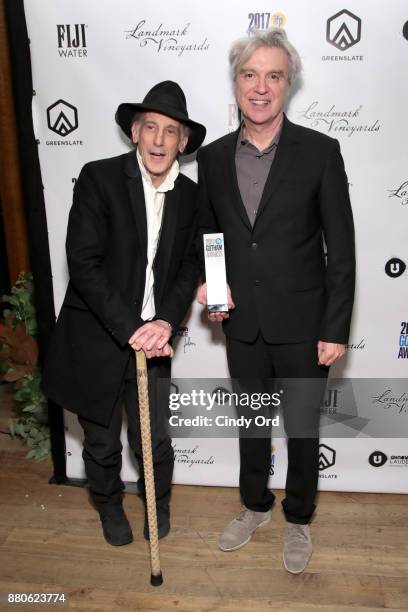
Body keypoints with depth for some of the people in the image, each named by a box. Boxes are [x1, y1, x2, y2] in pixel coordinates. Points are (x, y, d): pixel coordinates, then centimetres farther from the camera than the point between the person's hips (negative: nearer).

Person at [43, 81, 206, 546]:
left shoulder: (189, 195, 2)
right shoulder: (99, 178, -12)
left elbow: (190, 267, 2)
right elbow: (82, 264, -17)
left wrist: (165, 322, -16)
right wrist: (130, 329, -22)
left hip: (152, 340, 3)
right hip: (96, 342, -2)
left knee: (154, 441, 11)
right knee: (102, 445, 16)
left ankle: (158, 500, 44)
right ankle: (109, 505, 47)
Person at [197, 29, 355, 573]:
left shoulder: (320, 151, -10)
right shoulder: (212, 157, 1)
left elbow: (341, 248, -9)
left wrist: (336, 330, -11)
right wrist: (206, 284, -8)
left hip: (302, 325, -3)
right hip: (242, 325, 3)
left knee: (302, 428, 14)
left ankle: (298, 519, 40)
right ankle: (255, 505, 46)